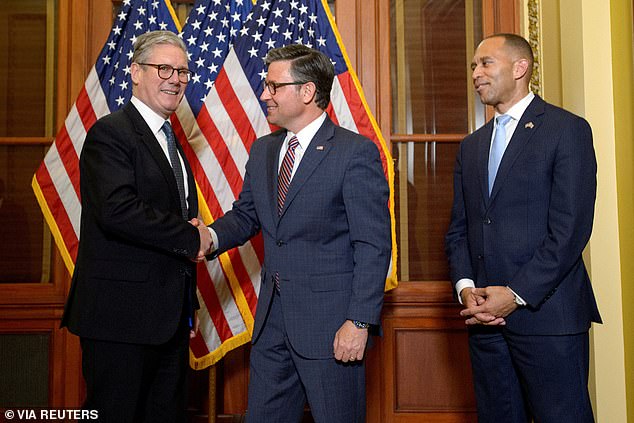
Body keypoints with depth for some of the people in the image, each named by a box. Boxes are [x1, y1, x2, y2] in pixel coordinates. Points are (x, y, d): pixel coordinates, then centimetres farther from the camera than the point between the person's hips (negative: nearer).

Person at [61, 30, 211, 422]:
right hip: (121, 315, -8)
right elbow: (117, 210, -25)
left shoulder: (171, 141, 19)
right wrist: (191, 237, -14)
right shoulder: (110, 133, -9)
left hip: (169, 317, 9)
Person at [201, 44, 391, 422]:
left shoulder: (357, 153, -11)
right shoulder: (263, 151, 11)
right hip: (272, 320, 7)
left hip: (330, 322, -6)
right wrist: (212, 237, -5)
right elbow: (245, 215, 17)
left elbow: (374, 246, -13)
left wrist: (360, 321, -18)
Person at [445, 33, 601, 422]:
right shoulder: (471, 146, 17)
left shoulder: (567, 130, -3)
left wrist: (516, 295, -15)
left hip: (547, 314, -6)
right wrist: (465, 287, -3)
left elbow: (570, 228, -12)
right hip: (486, 317, 6)